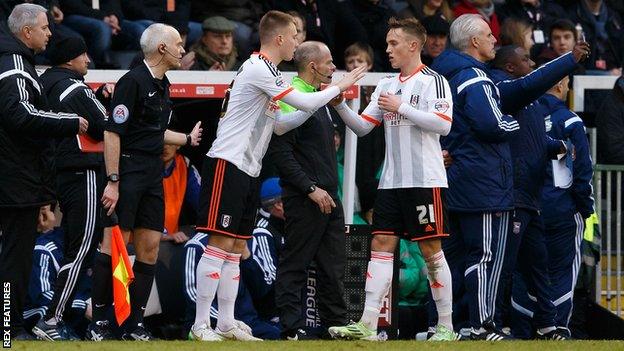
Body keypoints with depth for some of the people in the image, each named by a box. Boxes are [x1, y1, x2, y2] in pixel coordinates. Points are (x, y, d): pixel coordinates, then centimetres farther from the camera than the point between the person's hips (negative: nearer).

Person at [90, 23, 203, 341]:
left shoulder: (162, 85, 16)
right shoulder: (133, 81, -12)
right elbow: (112, 133, -16)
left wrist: (188, 139, 38)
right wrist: (112, 182, -20)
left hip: (152, 177, 9)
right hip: (127, 170, -9)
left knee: (149, 249, 5)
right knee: (114, 245, -9)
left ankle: (134, 324, 9)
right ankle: (98, 321, -3)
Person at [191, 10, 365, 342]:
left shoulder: (266, 72, 18)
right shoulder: (258, 69, -14)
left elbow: (279, 125, 22)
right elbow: (303, 102, -15)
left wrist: (320, 103, 14)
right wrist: (338, 87, -1)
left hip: (247, 171, 10)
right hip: (227, 164, -10)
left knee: (236, 248, 9)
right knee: (220, 244, -11)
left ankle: (226, 324, 11)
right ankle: (200, 324, -11)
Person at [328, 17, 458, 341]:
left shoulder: (433, 82, -5)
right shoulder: (386, 86, 17)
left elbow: (443, 124, -17)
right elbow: (362, 126, 16)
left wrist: (401, 107, -17)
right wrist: (340, 105, 0)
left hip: (425, 180, -7)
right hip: (391, 181, 7)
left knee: (431, 250, -3)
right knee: (381, 244, -1)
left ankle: (446, 326, 3)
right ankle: (368, 324, -6)